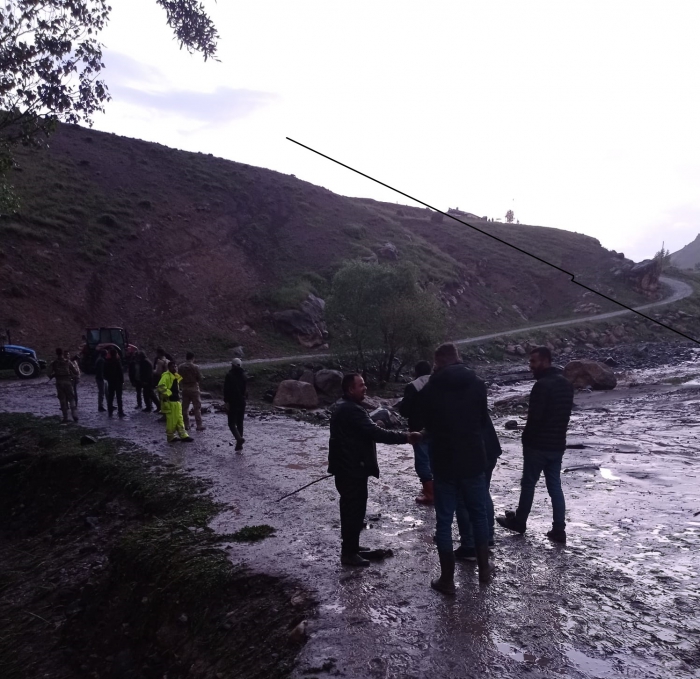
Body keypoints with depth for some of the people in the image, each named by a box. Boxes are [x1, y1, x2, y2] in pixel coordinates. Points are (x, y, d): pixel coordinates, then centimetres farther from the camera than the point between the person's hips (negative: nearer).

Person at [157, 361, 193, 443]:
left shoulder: (176, 376, 15)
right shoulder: (166, 376, -13)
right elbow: (161, 387, -25)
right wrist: (170, 394, -25)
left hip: (176, 400, 9)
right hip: (169, 401, -9)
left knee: (179, 419, 11)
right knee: (171, 420, -3)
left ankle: (183, 436, 15)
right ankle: (170, 437, 8)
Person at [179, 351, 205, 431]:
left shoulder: (181, 367, -2)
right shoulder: (195, 367, -13)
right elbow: (200, 378, -9)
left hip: (185, 389, 4)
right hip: (194, 388, -4)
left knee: (185, 407, 13)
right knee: (197, 407, 1)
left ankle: (186, 425, 17)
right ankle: (199, 425, -1)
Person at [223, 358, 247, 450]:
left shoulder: (229, 375, -10)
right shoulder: (243, 375, 6)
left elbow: (226, 389, -14)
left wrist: (226, 401, -10)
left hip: (233, 402, -5)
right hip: (242, 402, 5)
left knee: (232, 424, -1)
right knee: (240, 423, 11)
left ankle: (239, 438, -25)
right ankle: (239, 445, 13)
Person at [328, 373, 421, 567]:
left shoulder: (344, 407, 13)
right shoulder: (352, 410, -23)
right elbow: (375, 433, -28)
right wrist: (405, 437, -28)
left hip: (346, 467, 11)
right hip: (352, 469, -11)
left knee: (350, 508, 20)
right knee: (355, 509, -1)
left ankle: (350, 547, 34)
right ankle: (349, 553, 8)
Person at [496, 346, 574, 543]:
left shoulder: (543, 385, -21)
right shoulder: (566, 383, 9)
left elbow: (535, 417, -22)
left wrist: (527, 438, -7)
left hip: (538, 444, -8)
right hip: (558, 444, 8)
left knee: (528, 484, 8)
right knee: (555, 486, 11)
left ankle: (519, 522, 23)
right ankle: (559, 530, 12)